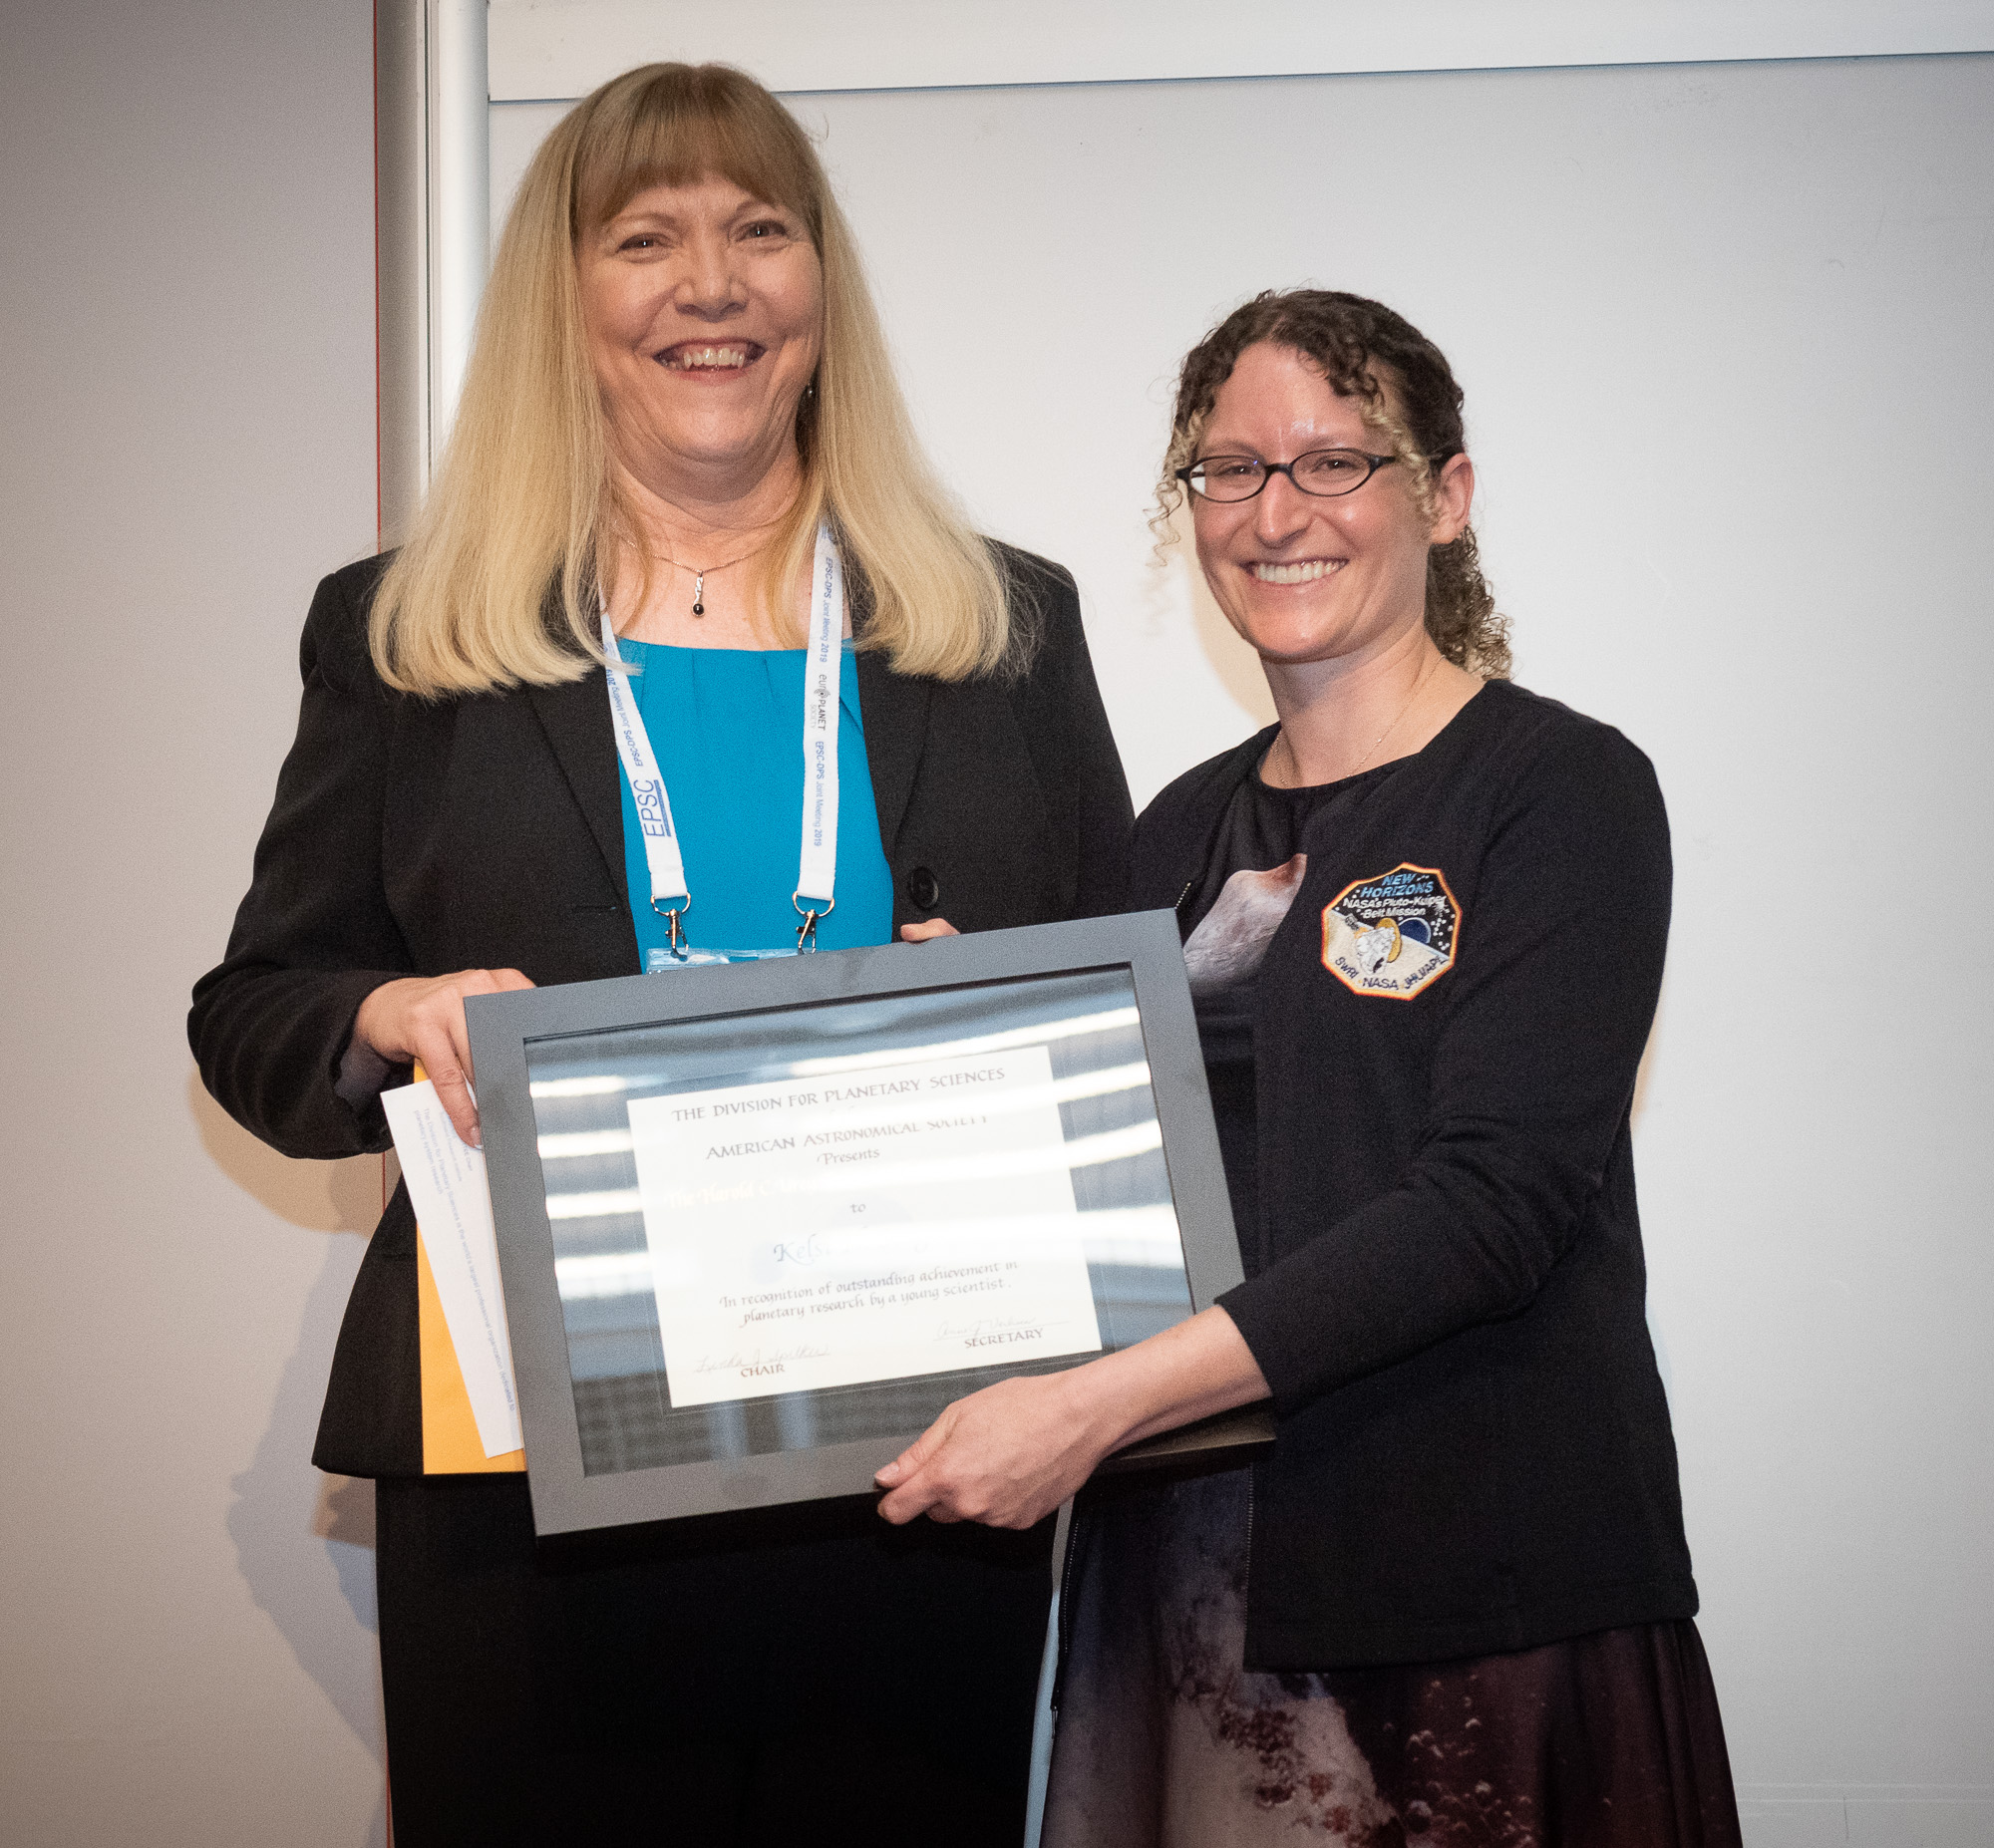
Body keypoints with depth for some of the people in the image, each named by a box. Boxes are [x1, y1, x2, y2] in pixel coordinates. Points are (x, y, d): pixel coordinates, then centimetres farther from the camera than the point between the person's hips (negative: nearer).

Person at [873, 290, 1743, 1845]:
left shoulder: (1563, 788, -6)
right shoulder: (1185, 831, 13)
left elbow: (1494, 1201, -17)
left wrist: (1094, 1402, -25)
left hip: (1475, 1560, -5)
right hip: (1188, 1550, 5)